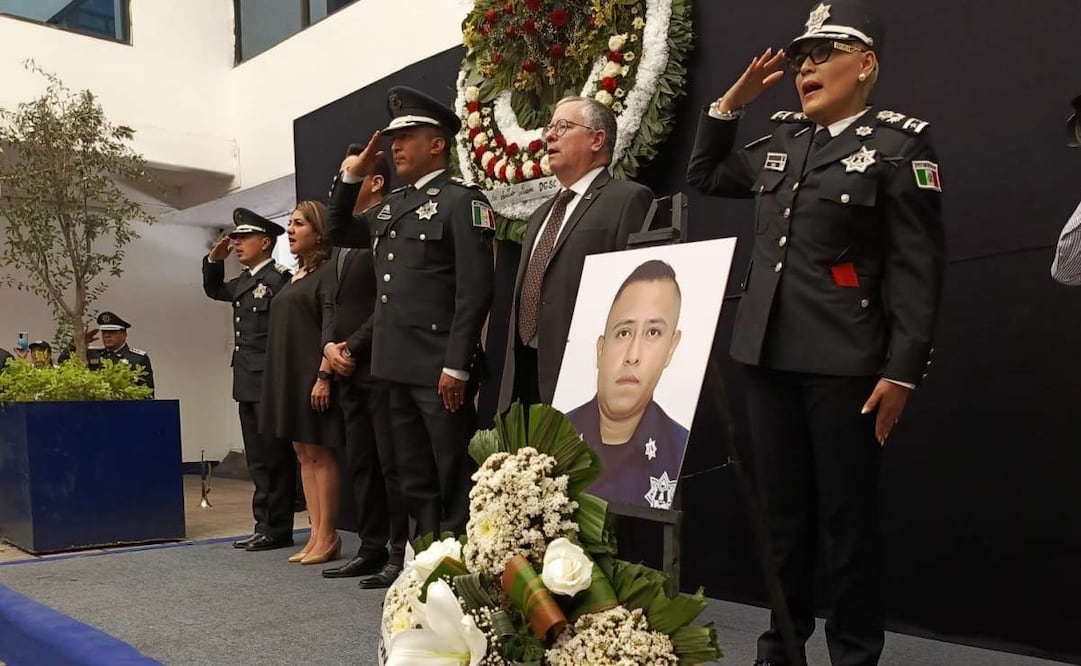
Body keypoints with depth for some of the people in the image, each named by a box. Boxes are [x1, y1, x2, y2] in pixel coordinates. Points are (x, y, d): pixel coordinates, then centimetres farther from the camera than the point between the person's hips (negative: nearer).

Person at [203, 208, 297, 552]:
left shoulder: (280, 277, -11)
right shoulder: (244, 280, 16)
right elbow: (214, 290, 35)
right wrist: (214, 260, 17)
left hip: (270, 383, -9)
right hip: (248, 383, 9)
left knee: (274, 458, -2)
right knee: (257, 460, 12)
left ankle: (277, 530, 5)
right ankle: (263, 525, 19)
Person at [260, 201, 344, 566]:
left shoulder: (327, 272, -8)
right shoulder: (295, 276, 17)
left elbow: (332, 328, -16)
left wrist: (324, 375, -21)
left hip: (313, 375, -9)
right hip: (289, 375, 9)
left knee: (320, 454, -4)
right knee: (304, 454, 8)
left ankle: (327, 536, 3)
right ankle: (316, 535, 13)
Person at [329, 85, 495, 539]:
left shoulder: (462, 201, -6)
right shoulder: (390, 206, 17)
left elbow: (475, 291, -13)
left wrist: (456, 366, -18)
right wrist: (350, 177, 15)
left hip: (440, 370, -8)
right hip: (398, 367, 8)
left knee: (455, 481, -1)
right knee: (415, 482, 14)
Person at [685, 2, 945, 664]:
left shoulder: (900, 144, -4)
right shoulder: (781, 142, 13)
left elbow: (919, 268, -8)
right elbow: (705, 175, 28)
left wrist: (902, 371, -15)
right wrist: (731, 103, 15)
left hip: (844, 364, -6)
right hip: (770, 357, 6)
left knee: (848, 520, 4)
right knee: (783, 511, 14)